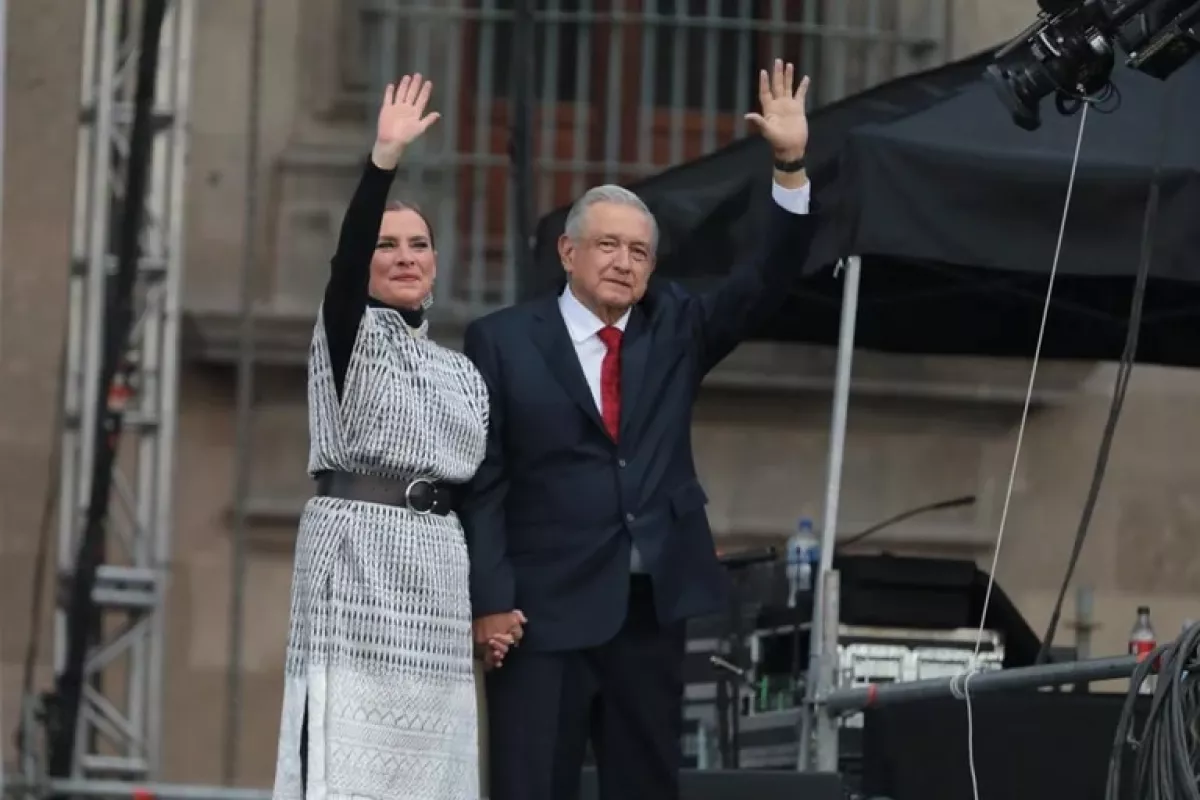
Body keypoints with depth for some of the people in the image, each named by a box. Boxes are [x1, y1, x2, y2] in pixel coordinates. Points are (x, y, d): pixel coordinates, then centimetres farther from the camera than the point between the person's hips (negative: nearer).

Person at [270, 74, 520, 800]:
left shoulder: (462, 374, 19)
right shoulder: (351, 334, 3)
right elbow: (343, 261, -18)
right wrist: (386, 158, -29)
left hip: (440, 572, 6)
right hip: (359, 559, -6)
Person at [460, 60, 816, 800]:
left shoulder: (674, 330, 12)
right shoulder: (504, 340, 0)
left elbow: (766, 285, 0)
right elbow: (480, 481, -3)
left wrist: (792, 167, -12)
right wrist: (489, 599, -12)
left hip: (651, 605, 4)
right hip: (545, 609, -4)